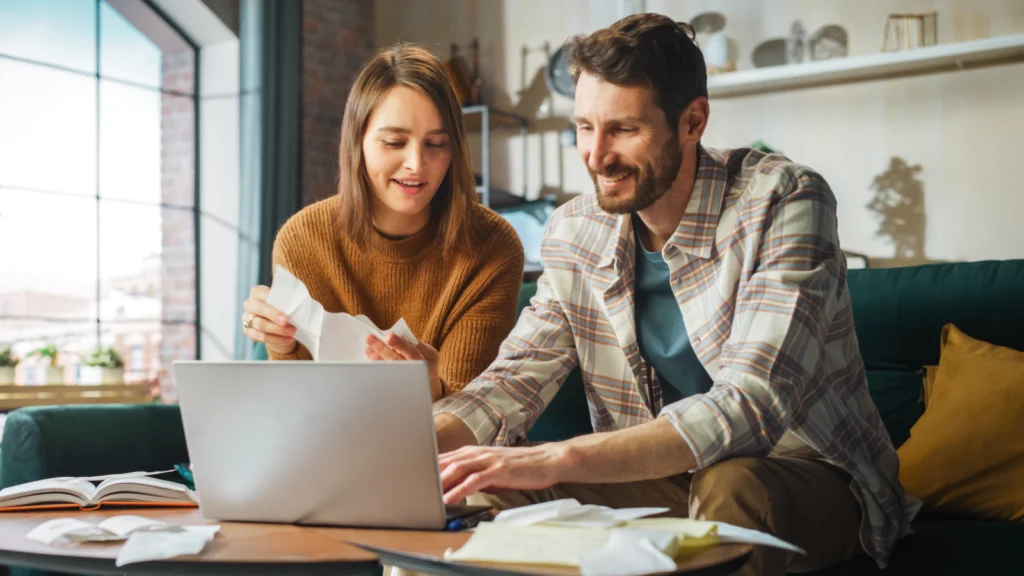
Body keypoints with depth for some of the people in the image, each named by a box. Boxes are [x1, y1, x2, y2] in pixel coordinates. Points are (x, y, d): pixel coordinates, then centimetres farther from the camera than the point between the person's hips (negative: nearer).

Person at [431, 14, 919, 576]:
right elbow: (513, 381, -1)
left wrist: (557, 459, -41)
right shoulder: (574, 233, -1)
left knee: (728, 486, -37)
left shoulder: (782, 200, -20)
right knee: (487, 492, -17)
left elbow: (752, 407, -31)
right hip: (661, 479, 4)